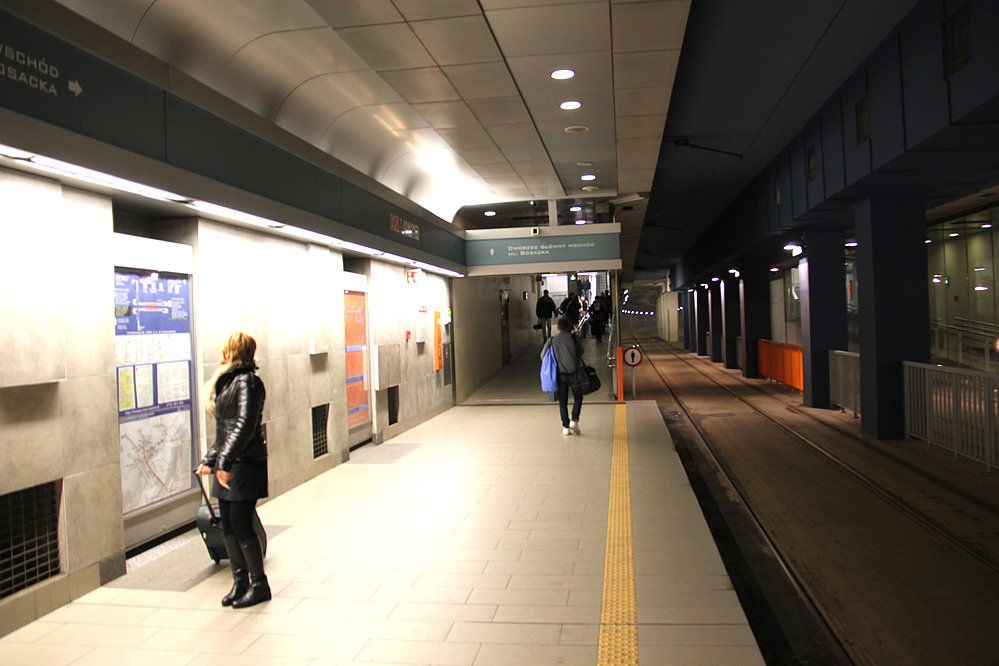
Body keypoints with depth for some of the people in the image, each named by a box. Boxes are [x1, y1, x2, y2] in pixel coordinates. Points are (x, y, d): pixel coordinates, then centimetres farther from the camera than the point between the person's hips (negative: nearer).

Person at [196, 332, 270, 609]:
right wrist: (209, 460, 21)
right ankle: (240, 582, 21)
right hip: (227, 464, 9)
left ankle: (259, 585, 9)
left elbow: (245, 425, -23)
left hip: (245, 463, -9)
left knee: (240, 524, -4)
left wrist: (225, 461, -27)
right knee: (228, 525, 11)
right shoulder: (229, 381, 17)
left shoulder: (247, 381, -13)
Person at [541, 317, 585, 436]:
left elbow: (543, 356, 4)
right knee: (578, 398, 17)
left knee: (562, 401, 10)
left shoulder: (552, 340, 1)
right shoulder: (572, 338, -4)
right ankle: (574, 420, 1)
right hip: (573, 373, -2)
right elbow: (580, 351, 8)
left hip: (560, 374, 2)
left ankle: (565, 427, 10)